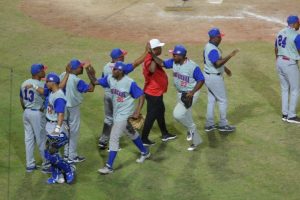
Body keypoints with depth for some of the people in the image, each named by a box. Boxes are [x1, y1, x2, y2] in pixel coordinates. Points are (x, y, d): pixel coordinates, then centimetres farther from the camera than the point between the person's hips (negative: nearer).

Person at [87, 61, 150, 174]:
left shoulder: (130, 83, -23)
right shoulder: (110, 78, -5)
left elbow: (141, 95, -17)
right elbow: (95, 82, -1)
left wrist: (137, 111, -23)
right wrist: (89, 72, -19)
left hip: (124, 114, -7)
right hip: (116, 113, 7)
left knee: (114, 138, -10)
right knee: (131, 133, 24)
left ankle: (109, 167, -6)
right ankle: (144, 152, 46)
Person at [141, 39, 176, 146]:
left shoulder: (152, 58, 6)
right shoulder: (149, 60, -27)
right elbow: (152, 70, -50)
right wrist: (153, 56, -46)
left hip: (156, 92, 11)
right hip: (153, 93, -11)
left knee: (160, 111, 23)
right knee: (151, 115, 0)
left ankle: (165, 134, 38)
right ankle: (144, 139, 9)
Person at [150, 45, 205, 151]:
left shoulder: (193, 67, -26)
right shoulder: (173, 62, -8)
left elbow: (201, 80, -20)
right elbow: (162, 63, -5)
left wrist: (192, 92, -29)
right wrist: (152, 55, -19)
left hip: (191, 94, -8)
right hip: (180, 93, 8)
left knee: (178, 114, -22)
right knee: (186, 116, 16)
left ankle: (191, 128, 6)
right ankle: (196, 140, 32)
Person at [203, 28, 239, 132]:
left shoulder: (208, 46, 7)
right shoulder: (213, 50, -25)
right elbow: (217, 64, -38)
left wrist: (225, 68, 27)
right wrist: (229, 56, -39)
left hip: (208, 76, 10)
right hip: (215, 78, -10)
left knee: (211, 100, 16)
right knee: (223, 100, 3)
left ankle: (209, 125, 21)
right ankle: (223, 125, 11)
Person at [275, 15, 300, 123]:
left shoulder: (280, 33, 6)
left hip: (279, 62, 8)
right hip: (290, 64, -8)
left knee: (284, 89, 17)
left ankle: (285, 114, 20)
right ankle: (291, 116, 6)